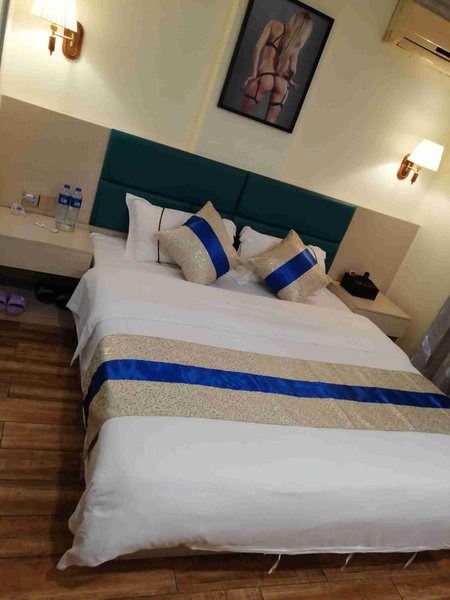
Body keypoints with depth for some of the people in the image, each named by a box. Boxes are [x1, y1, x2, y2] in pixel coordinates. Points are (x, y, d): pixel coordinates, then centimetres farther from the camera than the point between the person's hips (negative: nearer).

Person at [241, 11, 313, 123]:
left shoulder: (274, 25, 8)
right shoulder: (297, 44, 12)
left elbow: (258, 47, -4)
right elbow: (292, 69, 2)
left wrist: (254, 74, -4)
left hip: (265, 77, -3)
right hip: (282, 83, 3)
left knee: (241, 115, 11)